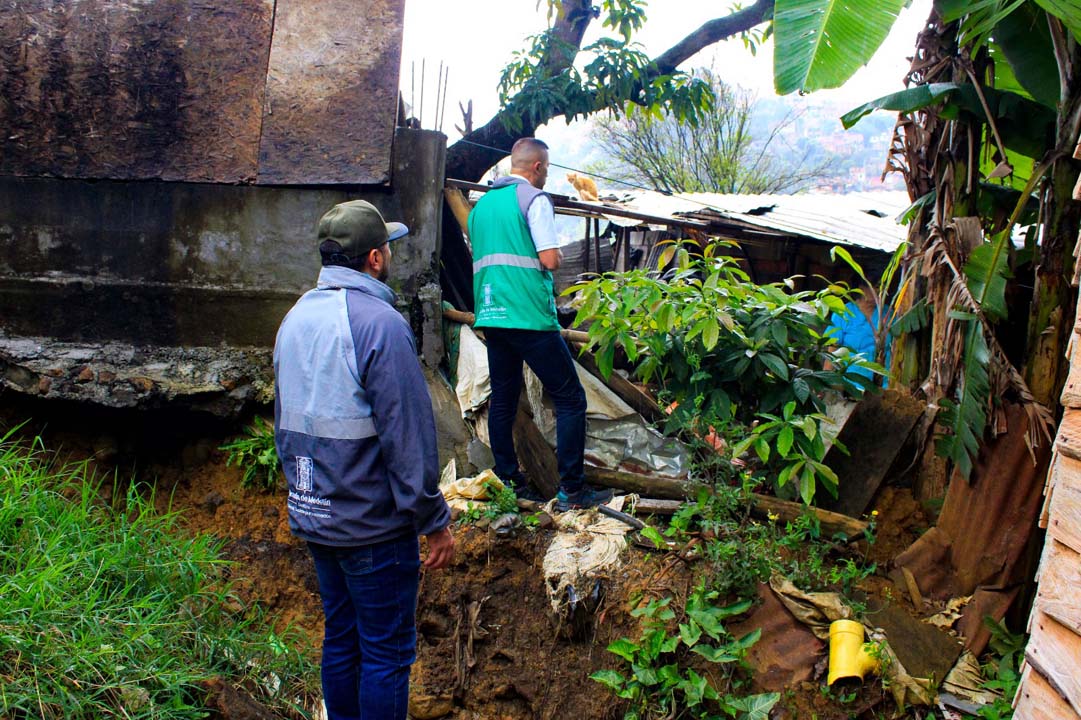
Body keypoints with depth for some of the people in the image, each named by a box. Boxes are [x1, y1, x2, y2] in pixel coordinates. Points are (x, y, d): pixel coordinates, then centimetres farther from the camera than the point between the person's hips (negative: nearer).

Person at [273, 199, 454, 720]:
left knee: (340, 638, 20)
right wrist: (435, 522, -13)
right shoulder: (379, 323, -20)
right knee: (386, 652, 5)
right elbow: (407, 437, -21)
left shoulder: (296, 318, 6)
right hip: (372, 526, -8)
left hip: (313, 518, 8)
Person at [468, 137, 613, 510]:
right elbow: (550, 260, -12)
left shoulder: (481, 204, 18)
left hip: (490, 316, 8)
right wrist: (557, 255, 8)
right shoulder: (534, 199, -5)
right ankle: (571, 489, -1)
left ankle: (508, 483, 17)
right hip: (529, 317, -8)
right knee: (570, 399, 0)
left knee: (502, 400, 12)